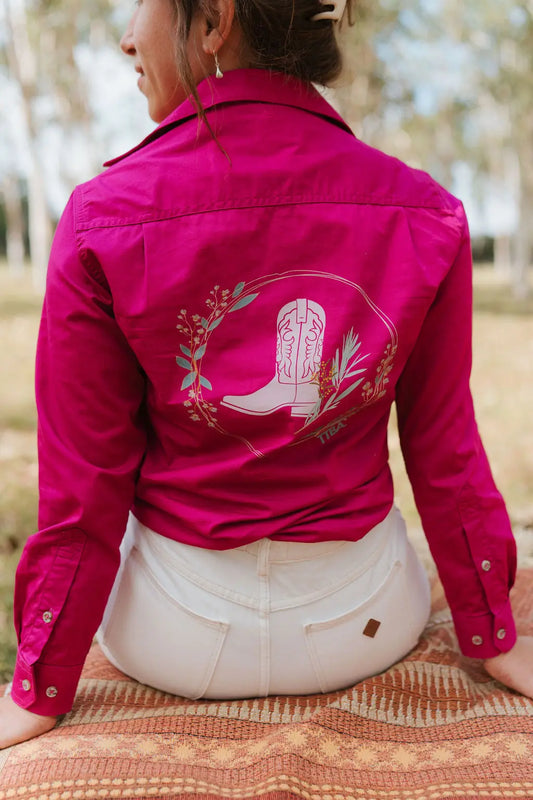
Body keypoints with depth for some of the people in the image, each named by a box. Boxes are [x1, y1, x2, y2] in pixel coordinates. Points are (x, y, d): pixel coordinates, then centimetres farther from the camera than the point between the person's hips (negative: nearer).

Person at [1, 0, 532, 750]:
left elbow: (82, 486, -15)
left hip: (174, 638, 0)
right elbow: (445, 450, -8)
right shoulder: (425, 216, -15)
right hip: (371, 628, 2)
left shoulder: (101, 221, -21)